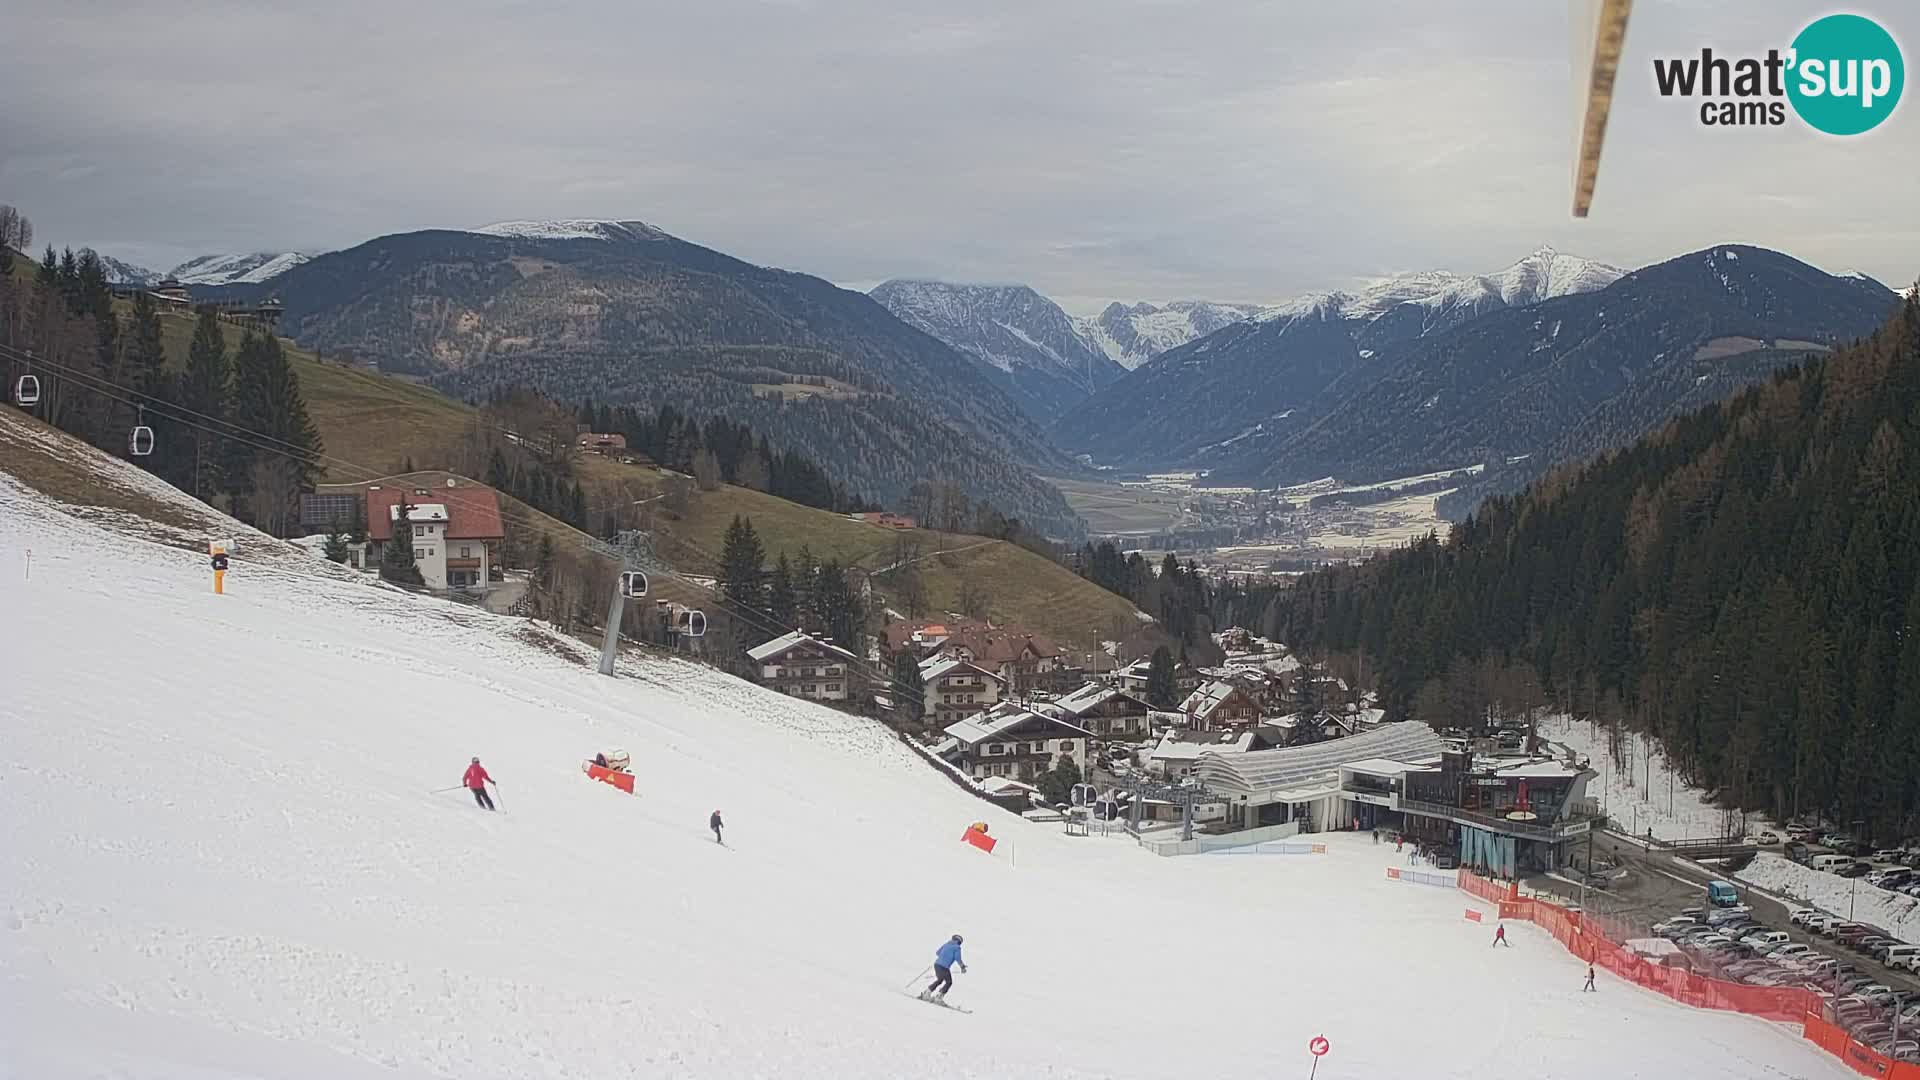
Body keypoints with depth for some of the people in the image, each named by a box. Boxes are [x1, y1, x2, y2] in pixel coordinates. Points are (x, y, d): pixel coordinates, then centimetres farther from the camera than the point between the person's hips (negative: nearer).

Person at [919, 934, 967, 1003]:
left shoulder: (946, 945, 18)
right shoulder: (957, 947, 0)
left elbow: (937, 953, 26)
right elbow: (958, 958, -8)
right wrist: (962, 967, 4)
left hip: (937, 964, 7)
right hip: (944, 967, -7)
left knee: (939, 980, 26)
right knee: (949, 982, 9)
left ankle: (926, 993, 22)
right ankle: (938, 997, 1)